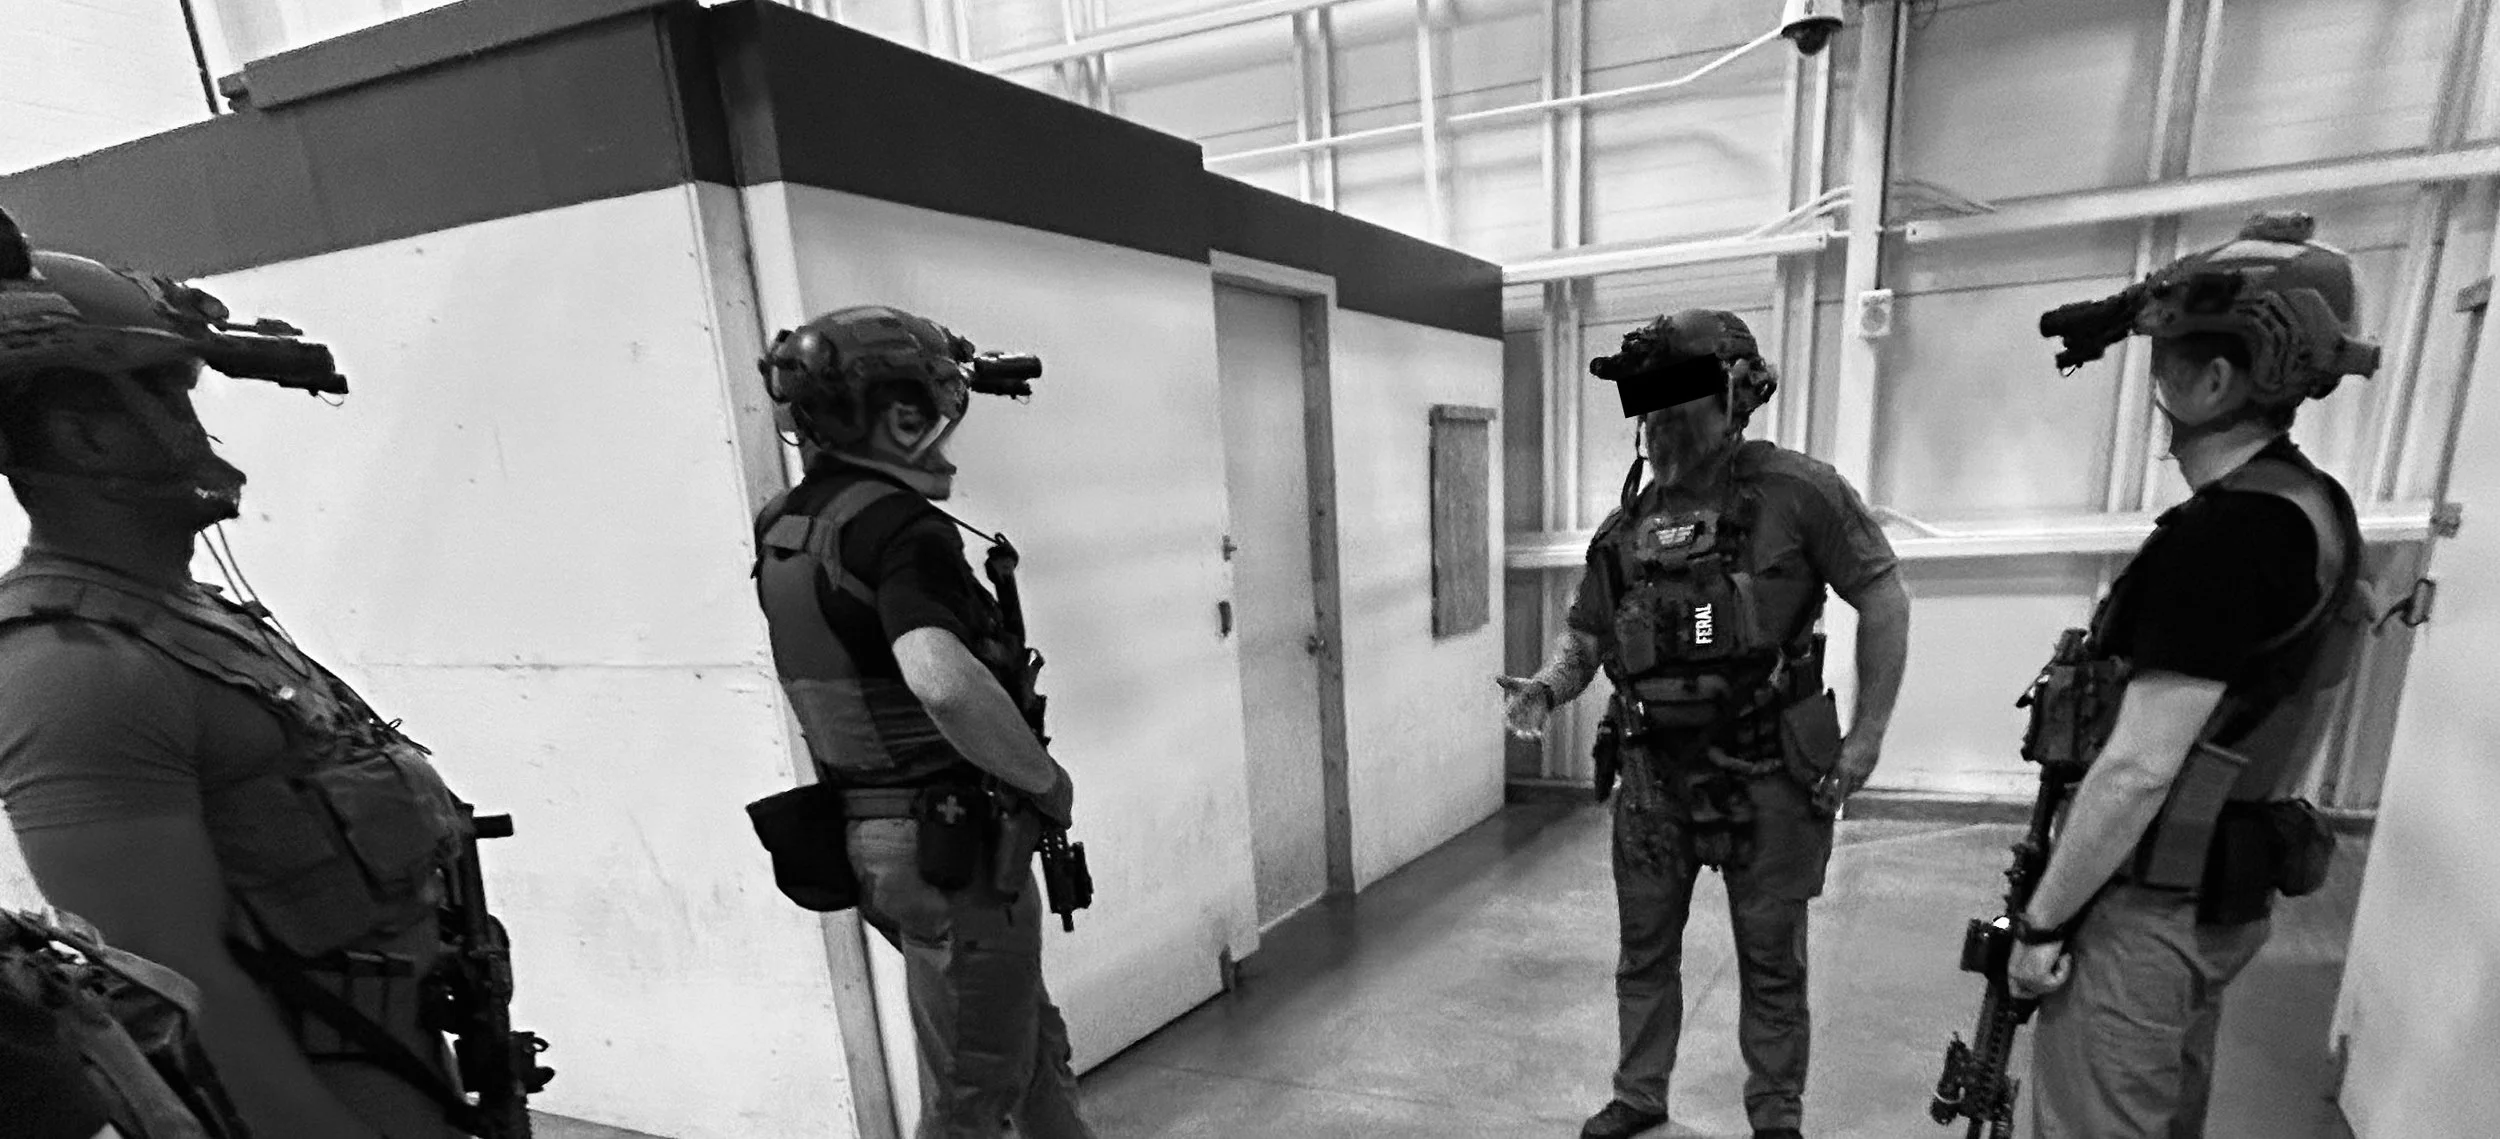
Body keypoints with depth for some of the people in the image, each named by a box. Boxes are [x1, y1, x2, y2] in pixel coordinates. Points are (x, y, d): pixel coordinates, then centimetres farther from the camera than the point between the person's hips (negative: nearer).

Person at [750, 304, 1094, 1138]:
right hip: (955, 847, -9)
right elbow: (946, 684, -39)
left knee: (1036, 1047, 25)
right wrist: (1046, 778, -22)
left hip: (875, 836, 9)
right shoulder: (899, 524, -22)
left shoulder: (784, 527, 4)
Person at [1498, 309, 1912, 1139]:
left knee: (1771, 961, 14)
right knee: (1645, 952, 17)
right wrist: (1547, 690, -10)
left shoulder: (1795, 492, -9)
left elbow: (1882, 596, -6)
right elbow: (1584, 635, 11)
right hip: (1653, 776, 4)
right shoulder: (1626, 526, 4)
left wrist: (1868, 733, -9)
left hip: (1767, 776, -4)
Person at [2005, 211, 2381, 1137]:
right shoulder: (2315, 506, 5)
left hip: (2151, 903, -9)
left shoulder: (2224, 535, -24)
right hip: (2231, 894, 9)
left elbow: (2138, 770, -24)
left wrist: (2041, 920, -16)